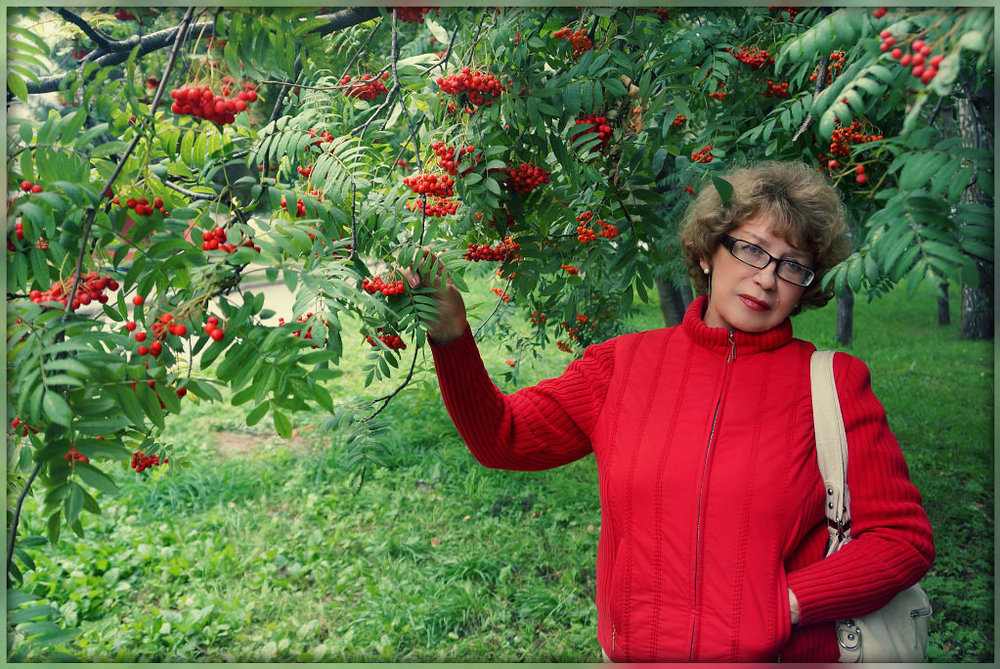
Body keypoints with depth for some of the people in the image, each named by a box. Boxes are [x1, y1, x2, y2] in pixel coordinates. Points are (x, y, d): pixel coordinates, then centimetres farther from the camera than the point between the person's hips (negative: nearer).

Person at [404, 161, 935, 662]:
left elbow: (904, 538, 0)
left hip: (781, 654, -4)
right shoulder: (626, 363, 4)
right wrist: (452, 338, -14)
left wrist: (788, 602, -11)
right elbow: (502, 438, 0)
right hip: (632, 650, 4)